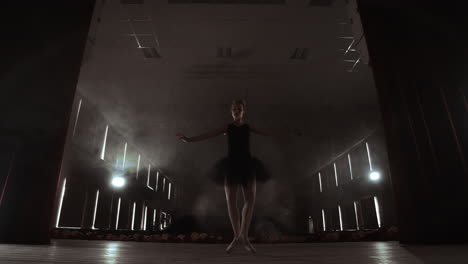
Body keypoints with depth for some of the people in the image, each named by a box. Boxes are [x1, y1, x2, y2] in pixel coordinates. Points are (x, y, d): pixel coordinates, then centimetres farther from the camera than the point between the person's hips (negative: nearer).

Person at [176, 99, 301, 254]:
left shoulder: (248, 127, 14)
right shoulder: (226, 127, 11)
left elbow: (269, 134, 16)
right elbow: (207, 135, 4)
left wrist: (290, 134, 15)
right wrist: (189, 139, -7)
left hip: (246, 165, 1)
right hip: (232, 165, 0)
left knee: (250, 199, -12)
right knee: (231, 201, -3)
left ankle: (243, 236, 0)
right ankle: (237, 236, 11)